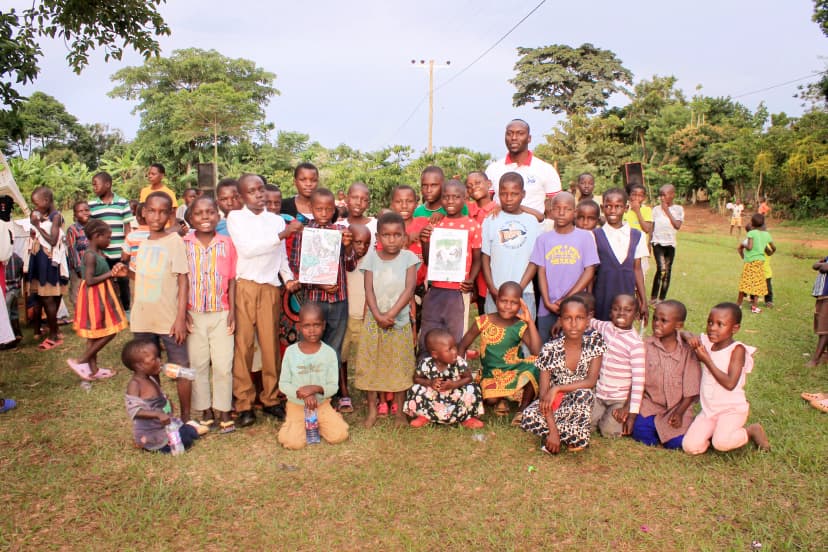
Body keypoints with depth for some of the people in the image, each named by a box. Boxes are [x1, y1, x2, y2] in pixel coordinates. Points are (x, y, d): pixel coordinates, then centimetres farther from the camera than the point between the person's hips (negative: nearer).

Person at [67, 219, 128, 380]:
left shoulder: (99, 253, 9)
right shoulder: (90, 255, -19)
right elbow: (90, 280, -26)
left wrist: (114, 271, 4)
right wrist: (109, 274, -18)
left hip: (101, 296, 10)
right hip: (94, 297, -10)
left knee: (95, 334, 15)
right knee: (109, 333, -4)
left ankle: (93, 369, 24)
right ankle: (80, 362, 4)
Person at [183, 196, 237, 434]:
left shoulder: (227, 243, -1)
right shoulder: (184, 244, -2)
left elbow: (232, 280, 1)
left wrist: (232, 312, -3)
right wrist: (183, 312, -5)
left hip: (221, 314, 0)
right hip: (194, 314, 1)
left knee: (223, 365, 2)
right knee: (198, 364, 9)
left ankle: (223, 411, 17)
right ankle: (205, 411, 23)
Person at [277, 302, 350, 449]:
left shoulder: (329, 352, -9)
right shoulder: (291, 351, -10)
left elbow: (333, 387, -8)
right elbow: (283, 384, -7)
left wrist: (315, 388, -28)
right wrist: (303, 394, -23)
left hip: (322, 404, 1)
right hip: (297, 405, -1)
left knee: (340, 435, -16)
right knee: (294, 442, -19)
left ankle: (317, 424, 16)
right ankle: (291, 422, 15)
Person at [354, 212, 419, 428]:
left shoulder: (408, 257, -4)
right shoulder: (372, 257, 0)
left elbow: (409, 289, -11)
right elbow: (369, 290, -5)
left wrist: (391, 314, -19)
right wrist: (378, 315, -18)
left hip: (400, 321, -1)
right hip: (373, 320, 1)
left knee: (400, 366, 6)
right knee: (371, 365, 6)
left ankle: (399, 411, 18)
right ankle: (372, 410, 19)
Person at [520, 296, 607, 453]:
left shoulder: (595, 342, -12)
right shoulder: (550, 349, -15)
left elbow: (590, 381, -17)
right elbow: (544, 393, -19)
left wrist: (557, 388, -27)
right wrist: (552, 430, -29)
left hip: (579, 404, 0)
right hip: (554, 402, 0)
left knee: (584, 394, -37)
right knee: (528, 418, -32)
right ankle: (574, 437, -9)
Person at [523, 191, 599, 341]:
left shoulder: (585, 237, 1)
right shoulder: (544, 239, 6)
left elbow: (589, 271, -3)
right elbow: (541, 271, 3)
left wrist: (567, 299, -9)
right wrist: (547, 302, -8)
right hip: (547, 309, 1)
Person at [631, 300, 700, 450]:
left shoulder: (687, 349, -5)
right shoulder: (646, 346, -4)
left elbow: (691, 388, -3)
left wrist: (679, 412, -12)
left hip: (678, 406, 0)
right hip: (650, 403, 0)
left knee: (677, 442, -19)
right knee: (641, 434, -23)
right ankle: (656, 428, 9)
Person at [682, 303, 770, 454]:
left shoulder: (737, 349, -15)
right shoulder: (706, 342, 1)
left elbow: (730, 383, -23)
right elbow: (684, 333, 16)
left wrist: (707, 360, -21)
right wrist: (689, 337, -8)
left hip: (732, 408, -5)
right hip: (709, 408, 5)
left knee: (721, 442, -29)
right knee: (690, 446, -10)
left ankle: (752, 430, 2)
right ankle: (718, 430, 16)